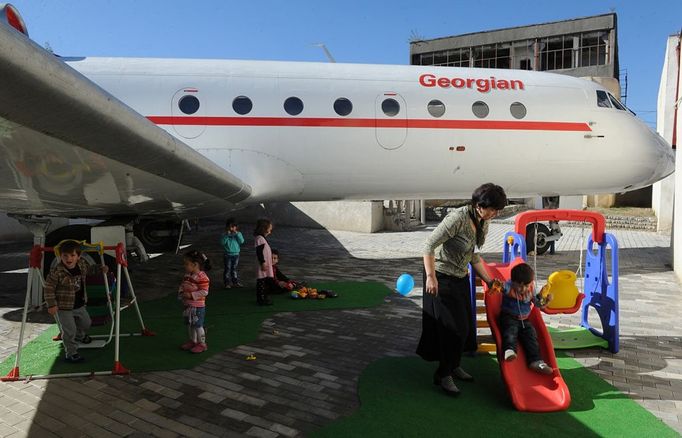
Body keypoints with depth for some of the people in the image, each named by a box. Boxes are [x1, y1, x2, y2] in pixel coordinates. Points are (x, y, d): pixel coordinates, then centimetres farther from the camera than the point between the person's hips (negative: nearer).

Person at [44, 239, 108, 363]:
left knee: (86, 323, 26)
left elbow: (88, 270, 20)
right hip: (63, 308, -7)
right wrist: (51, 304, -20)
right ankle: (71, 354, 11)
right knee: (69, 331, -5)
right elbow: (49, 288, -17)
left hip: (79, 305, 7)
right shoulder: (56, 272, -24)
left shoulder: (82, 264, -5)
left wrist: (100, 268, 8)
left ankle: (80, 336, 57)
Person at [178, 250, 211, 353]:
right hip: (187, 305, 8)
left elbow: (204, 292, -24)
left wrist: (191, 295, -25)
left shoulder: (202, 277, -21)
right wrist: (181, 292, -2)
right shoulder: (187, 275, 6)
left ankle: (202, 344, 15)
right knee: (189, 324, 19)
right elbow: (182, 285, 19)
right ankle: (192, 341, 35)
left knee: (198, 325, 1)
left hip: (198, 307, -8)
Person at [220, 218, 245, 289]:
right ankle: (226, 283, 4)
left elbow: (242, 241, -10)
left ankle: (235, 282, 19)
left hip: (236, 254, 2)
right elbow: (222, 242, -16)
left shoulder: (238, 234, 4)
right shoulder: (225, 234, -2)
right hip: (227, 254, -2)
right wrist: (227, 235, -20)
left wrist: (237, 234, -16)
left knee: (234, 269, 12)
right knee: (227, 269, -1)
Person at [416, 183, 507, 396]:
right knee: (451, 327, -2)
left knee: (464, 325, 16)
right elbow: (429, 246, -26)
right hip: (442, 278, -8)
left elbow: (472, 255, 11)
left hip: (461, 278, 8)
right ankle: (443, 375, 16)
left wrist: (489, 280, 10)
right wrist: (431, 277, -30)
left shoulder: (483, 222, 1)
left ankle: (454, 366, 37)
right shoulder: (458, 218, -26)